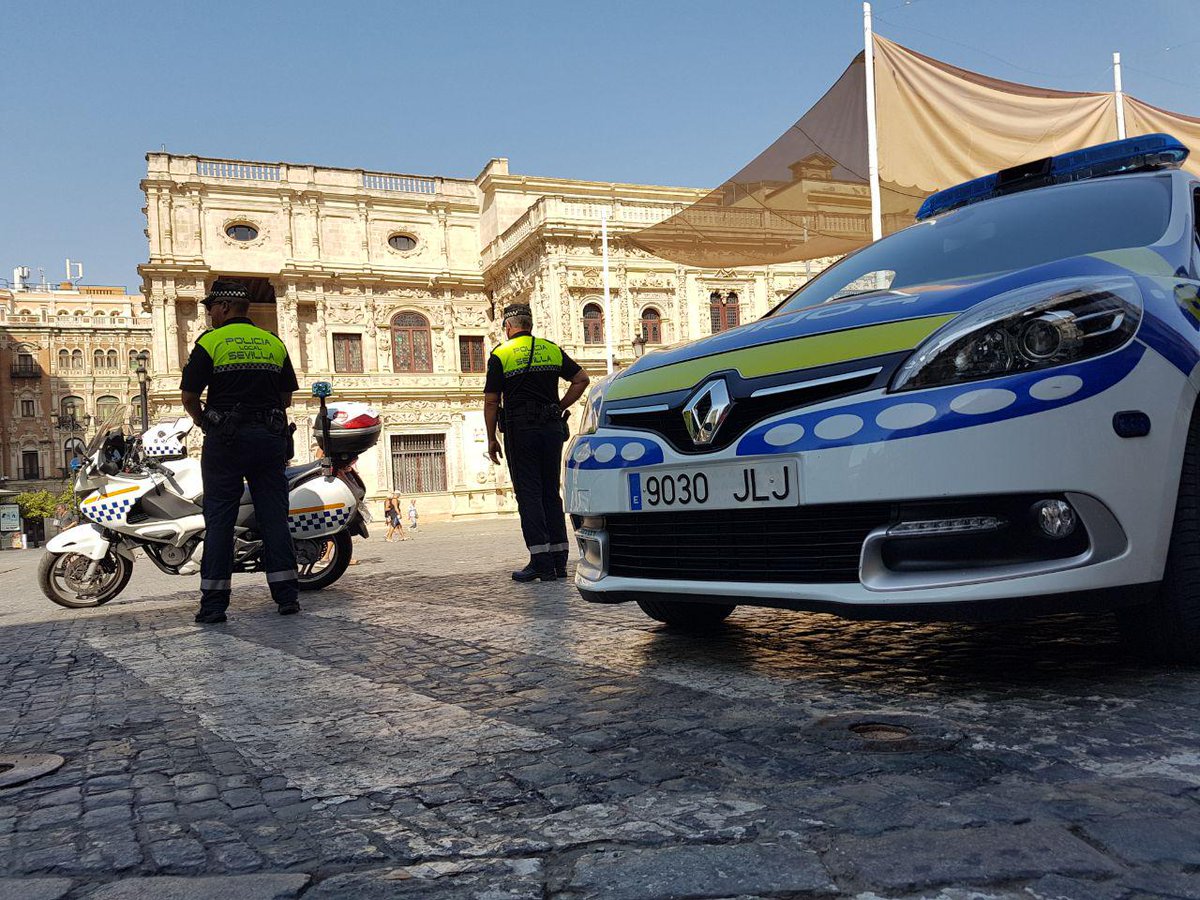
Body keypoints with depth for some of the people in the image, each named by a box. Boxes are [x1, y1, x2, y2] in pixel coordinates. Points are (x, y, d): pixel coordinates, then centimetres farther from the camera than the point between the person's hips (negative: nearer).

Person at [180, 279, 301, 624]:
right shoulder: (274, 343, 11)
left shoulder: (210, 342, -1)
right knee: (274, 516, 5)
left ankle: (214, 602, 1)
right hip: (271, 437, 3)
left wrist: (205, 424, 17)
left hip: (226, 440, -3)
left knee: (219, 520, 1)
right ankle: (287, 595, 3)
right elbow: (287, 397, 13)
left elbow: (189, 397, 0)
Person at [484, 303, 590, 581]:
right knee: (551, 493, 10)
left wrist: (491, 440, 3)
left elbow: (491, 402, -4)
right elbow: (581, 379, 9)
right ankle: (559, 561, 10)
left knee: (528, 495, -1)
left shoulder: (500, 355, -2)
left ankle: (541, 561, -5)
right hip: (552, 428, 4)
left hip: (520, 430, -4)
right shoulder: (552, 349, 10)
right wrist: (559, 408, 12)